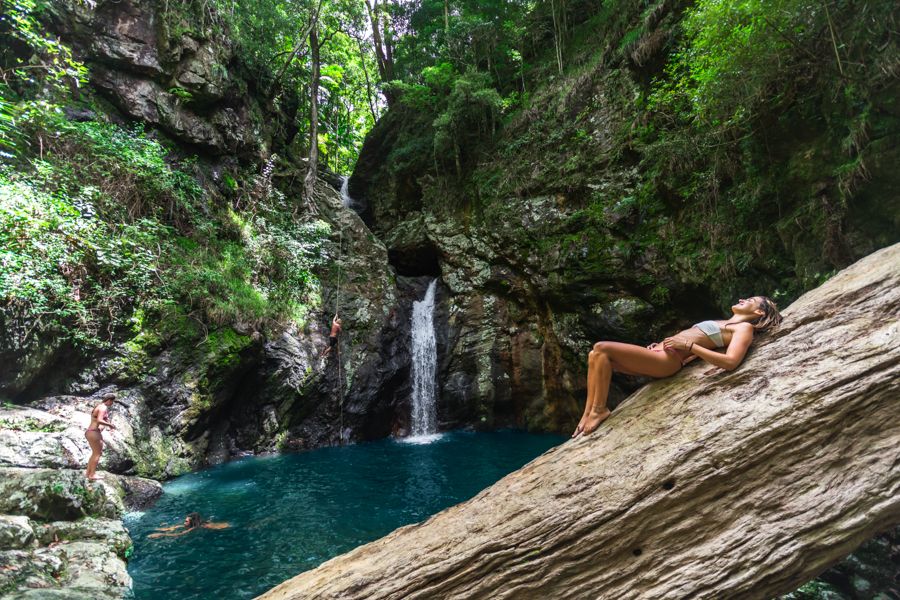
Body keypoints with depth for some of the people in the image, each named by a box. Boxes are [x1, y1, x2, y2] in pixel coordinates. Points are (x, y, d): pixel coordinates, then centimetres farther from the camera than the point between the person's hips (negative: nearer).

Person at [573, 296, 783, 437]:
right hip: (659, 355, 10)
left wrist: (688, 345, -15)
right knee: (596, 355, -2)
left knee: (602, 348, -23)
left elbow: (730, 362, -16)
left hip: (669, 360, -10)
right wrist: (660, 343, 13)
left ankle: (600, 409, -14)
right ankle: (588, 413, -4)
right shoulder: (724, 324, 31)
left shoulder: (744, 327, 3)